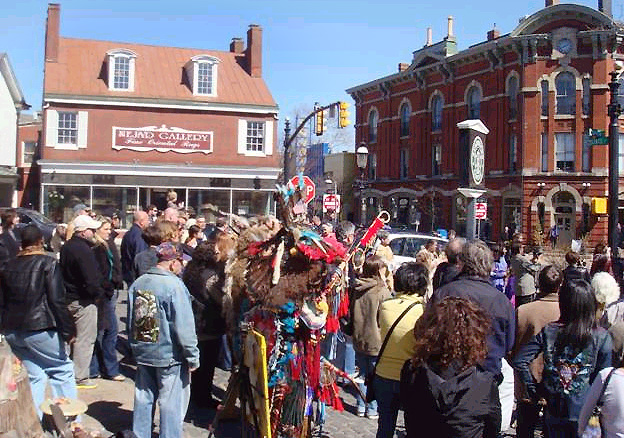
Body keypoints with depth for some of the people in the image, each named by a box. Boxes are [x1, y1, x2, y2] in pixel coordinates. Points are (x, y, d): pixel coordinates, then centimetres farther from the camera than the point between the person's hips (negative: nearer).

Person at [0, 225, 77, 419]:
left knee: (34, 375, 13)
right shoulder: (48, 263, -7)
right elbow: (57, 300, -13)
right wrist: (68, 329, -10)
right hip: (39, 328, -6)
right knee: (63, 368, 8)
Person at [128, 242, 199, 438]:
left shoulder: (138, 283, 3)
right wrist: (193, 357, -12)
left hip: (142, 353, 7)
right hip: (169, 356, -7)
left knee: (143, 399, 18)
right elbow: (184, 326, -20)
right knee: (171, 404, 4)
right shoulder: (174, 285, -19)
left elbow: (131, 320, 14)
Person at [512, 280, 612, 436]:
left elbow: (519, 361, -8)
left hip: (553, 410, 2)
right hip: (584, 412, -1)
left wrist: (534, 390, 2)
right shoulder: (601, 337, -12)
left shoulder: (548, 331, -7)